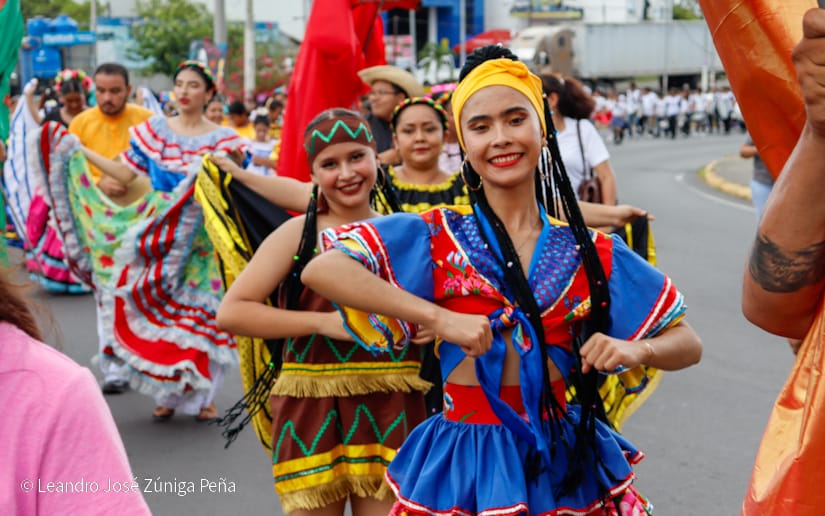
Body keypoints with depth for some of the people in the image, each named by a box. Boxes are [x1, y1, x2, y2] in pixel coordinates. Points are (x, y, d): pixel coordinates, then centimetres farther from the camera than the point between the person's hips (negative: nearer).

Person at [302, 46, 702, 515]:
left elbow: (687, 345, 7)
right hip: (466, 462, -2)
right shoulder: (438, 236, -5)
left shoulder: (591, 252, 2)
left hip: (566, 457, 2)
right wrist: (438, 316, -26)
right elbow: (320, 269, -19)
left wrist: (634, 351, -17)